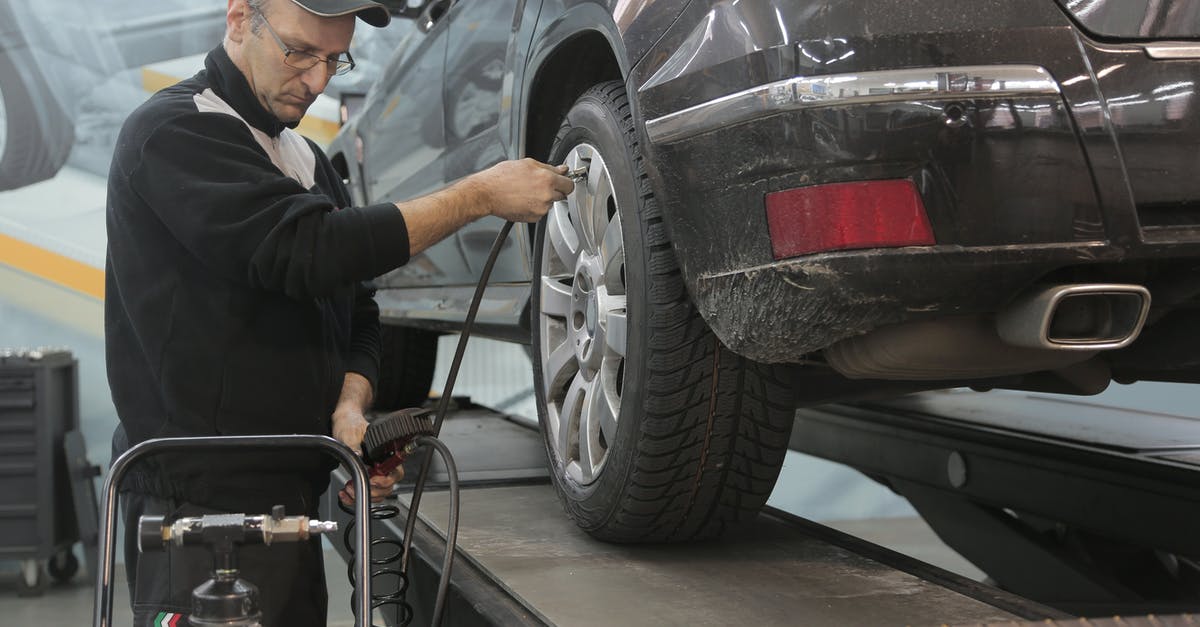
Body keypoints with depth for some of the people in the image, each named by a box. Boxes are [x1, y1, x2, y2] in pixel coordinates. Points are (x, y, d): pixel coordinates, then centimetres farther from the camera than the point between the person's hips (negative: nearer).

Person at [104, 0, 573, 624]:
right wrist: (481, 194, -18)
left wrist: (349, 408, -6)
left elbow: (356, 315, 16)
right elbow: (311, 251, -22)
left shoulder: (306, 160, 18)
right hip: (200, 500, -8)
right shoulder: (173, 132, -10)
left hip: (289, 496, 8)